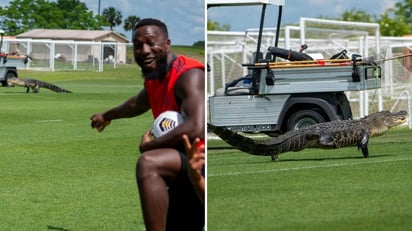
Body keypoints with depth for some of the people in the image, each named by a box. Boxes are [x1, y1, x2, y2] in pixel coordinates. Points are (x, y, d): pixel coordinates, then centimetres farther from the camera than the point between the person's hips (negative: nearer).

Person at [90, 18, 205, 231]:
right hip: (186, 169, 10)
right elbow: (137, 104, 39)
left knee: (148, 163, -35)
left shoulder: (189, 75, -17)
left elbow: (196, 128, -33)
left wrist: (147, 146, -19)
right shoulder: (154, 78, 12)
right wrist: (106, 115, 58)